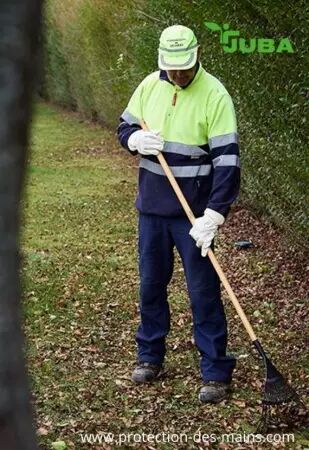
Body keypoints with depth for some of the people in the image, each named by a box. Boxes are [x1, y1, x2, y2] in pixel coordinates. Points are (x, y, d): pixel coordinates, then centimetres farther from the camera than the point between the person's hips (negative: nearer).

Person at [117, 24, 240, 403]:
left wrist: (213, 216, -25)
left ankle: (216, 373, 9)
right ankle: (150, 357, 32)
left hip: (193, 213, -5)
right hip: (151, 206, 5)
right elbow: (125, 127, 14)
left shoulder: (215, 95, -15)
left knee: (203, 293, -1)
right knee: (151, 284, 15)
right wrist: (136, 139, -12)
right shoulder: (149, 86, 1)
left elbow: (227, 161, -18)